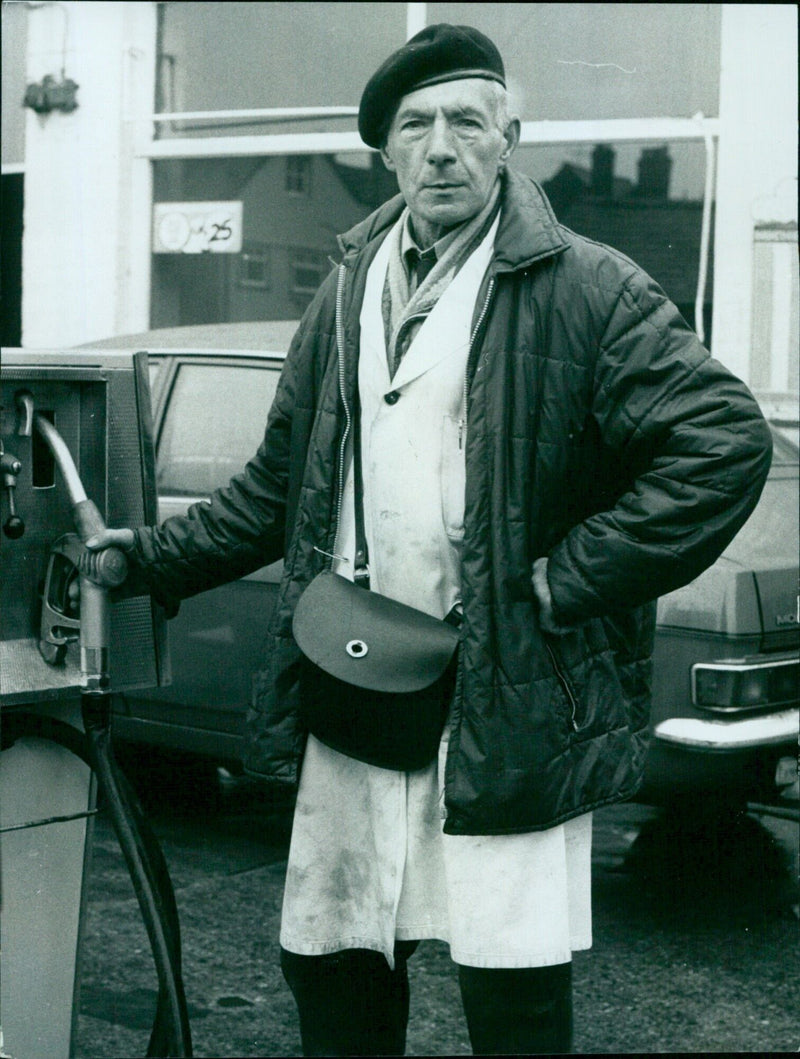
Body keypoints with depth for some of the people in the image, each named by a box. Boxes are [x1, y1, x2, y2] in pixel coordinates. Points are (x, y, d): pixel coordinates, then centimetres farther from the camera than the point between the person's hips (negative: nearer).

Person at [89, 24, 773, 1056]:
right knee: (329, 966, 14)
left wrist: (566, 581, -13)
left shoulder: (586, 289, -6)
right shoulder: (349, 293, 13)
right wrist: (155, 555, 14)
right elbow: (280, 485, 21)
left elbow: (725, 440, -13)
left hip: (510, 703, -5)